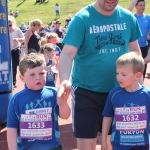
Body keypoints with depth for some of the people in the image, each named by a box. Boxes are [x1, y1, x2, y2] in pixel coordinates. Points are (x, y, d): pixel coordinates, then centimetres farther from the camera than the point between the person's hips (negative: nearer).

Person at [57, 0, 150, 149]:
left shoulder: (128, 18, -1)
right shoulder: (82, 19, -13)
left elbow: (135, 50, 11)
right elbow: (68, 53, -21)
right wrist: (64, 80, -38)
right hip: (86, 91, -4)